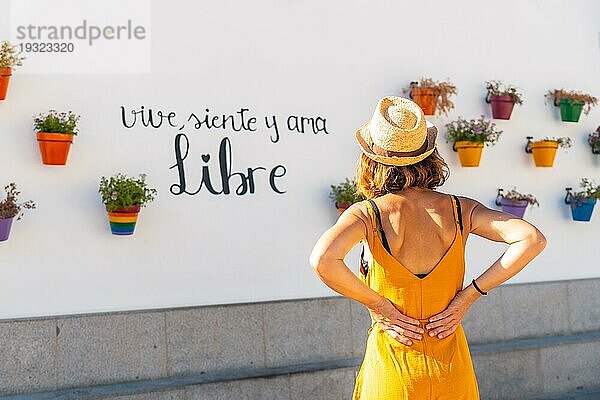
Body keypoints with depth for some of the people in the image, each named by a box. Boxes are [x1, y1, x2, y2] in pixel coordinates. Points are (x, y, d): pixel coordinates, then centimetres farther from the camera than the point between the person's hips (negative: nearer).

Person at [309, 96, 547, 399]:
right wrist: (466, 297, -10)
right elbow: (532, 240, -13)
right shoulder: (459, 209, -4)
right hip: (452, 367, 3)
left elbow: (322, 260, -31)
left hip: (392, 369, -3)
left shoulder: (367, 213, -12)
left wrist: (381, 306, -17)